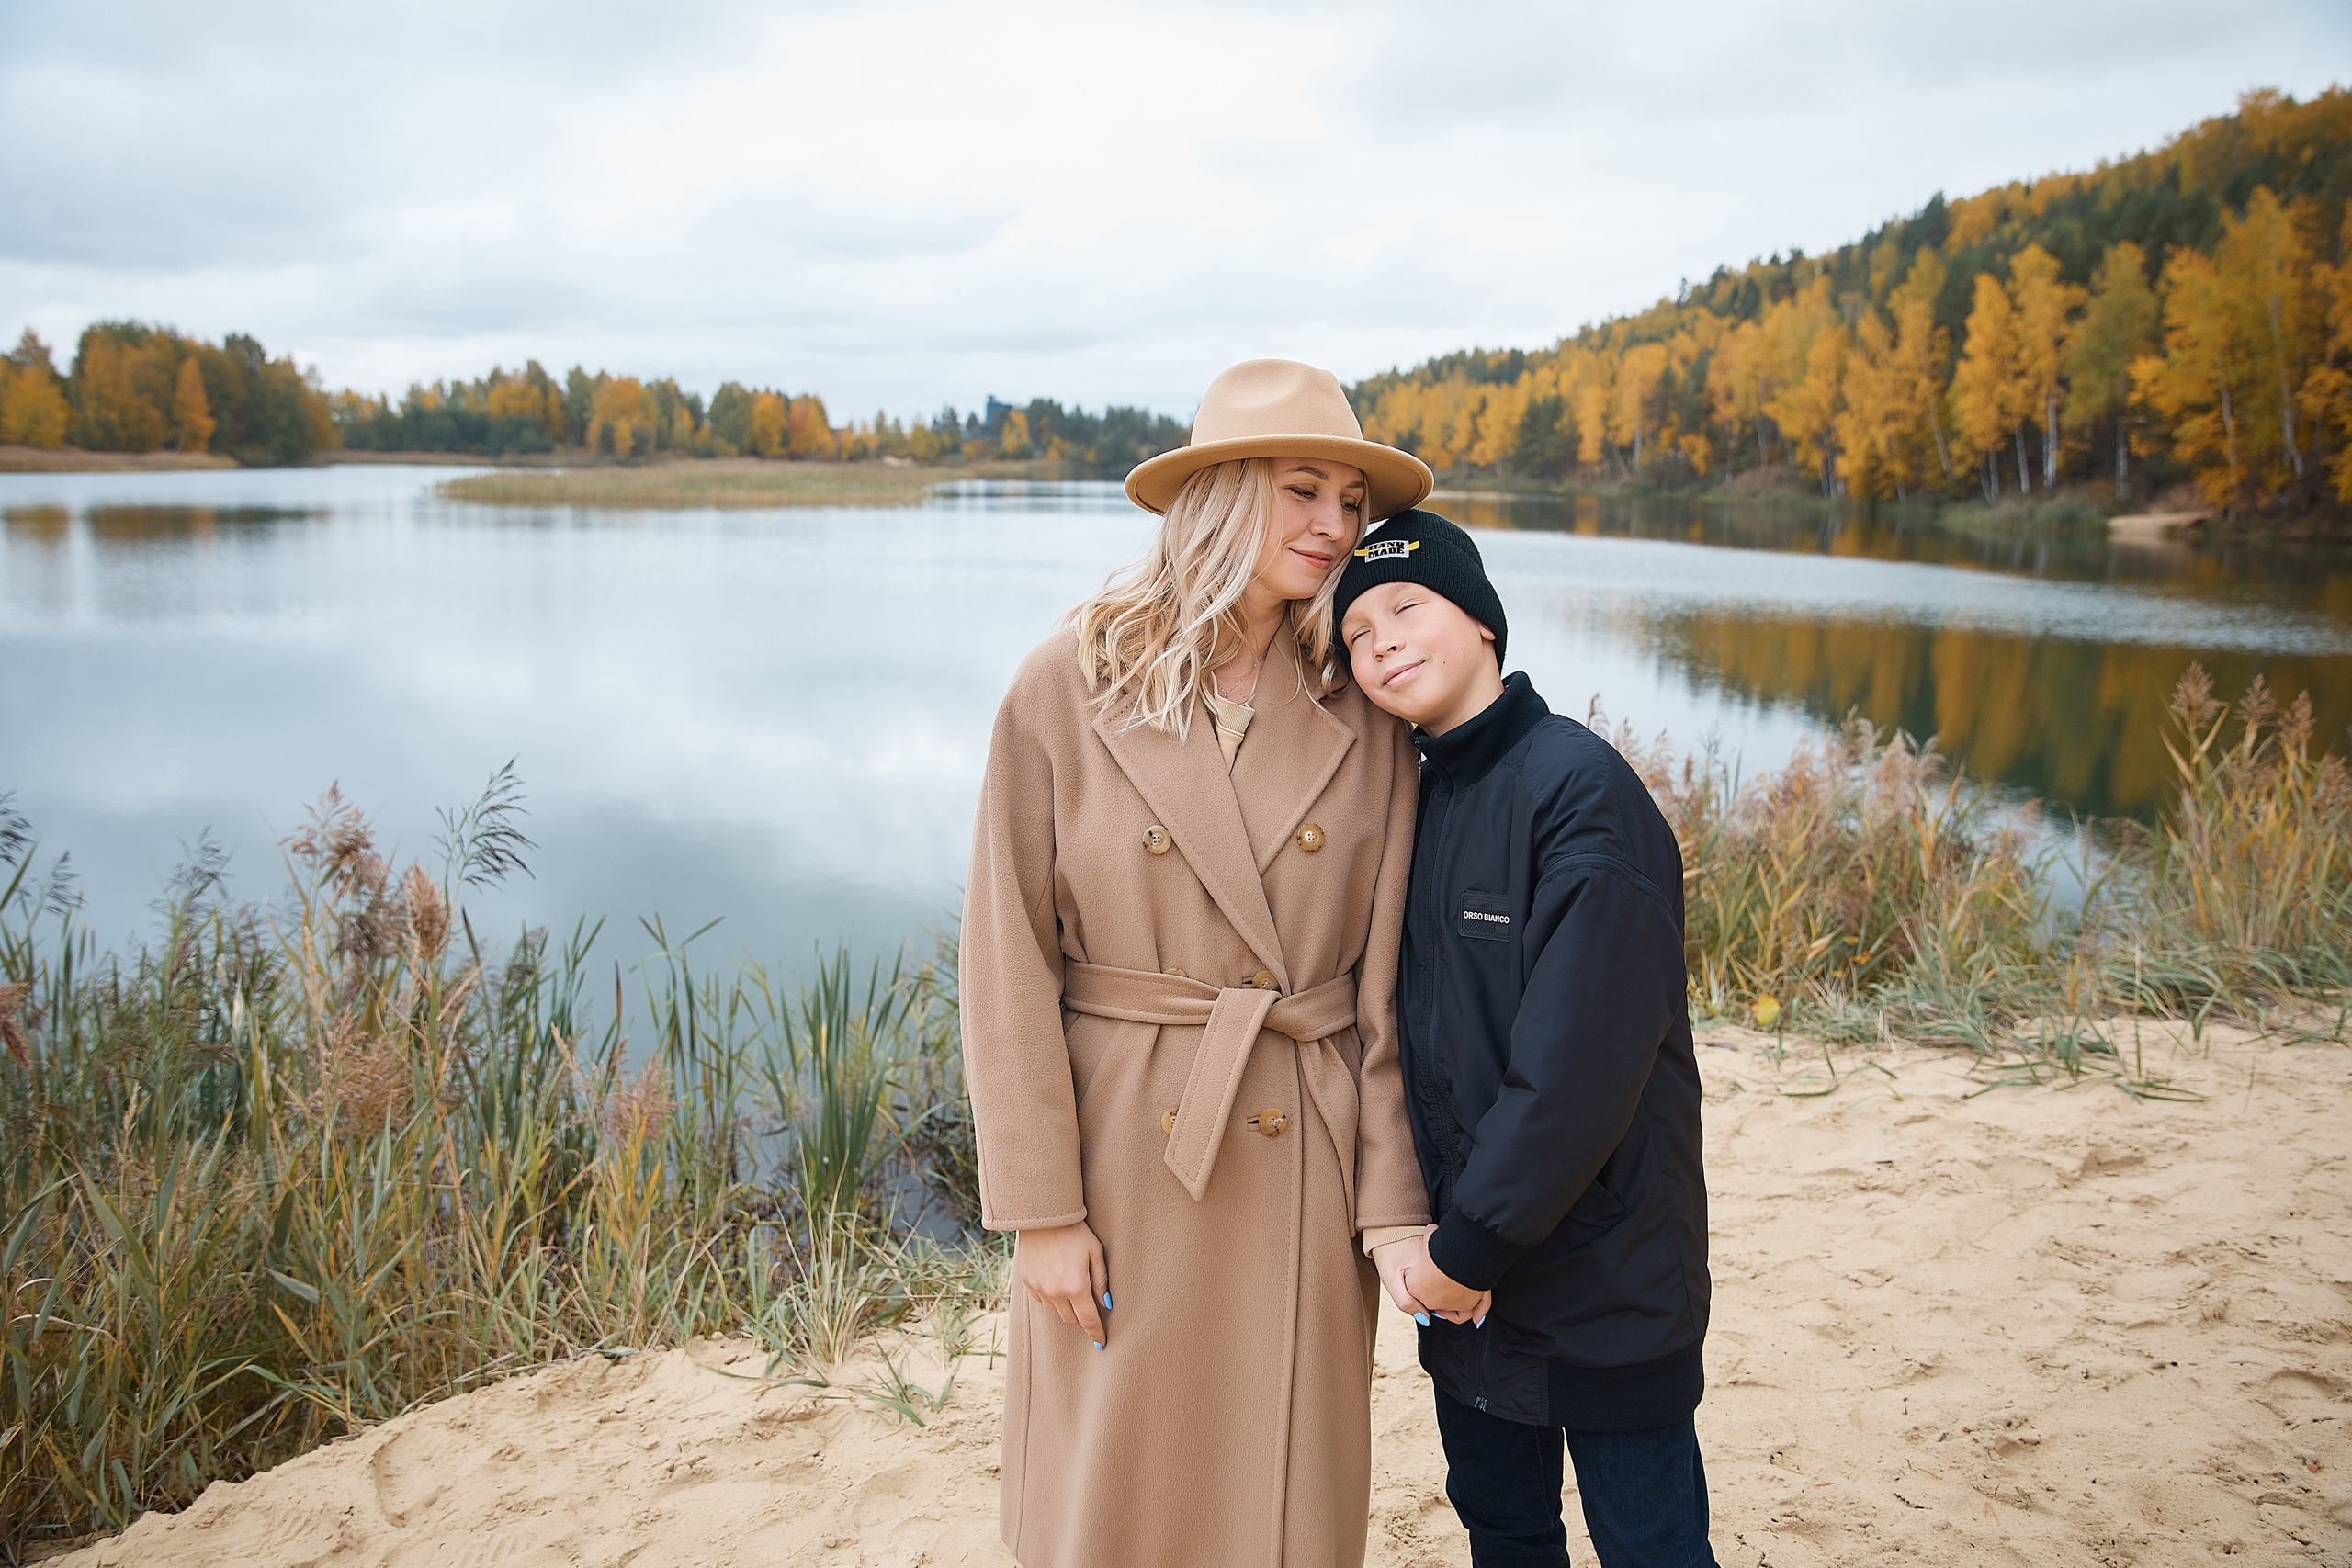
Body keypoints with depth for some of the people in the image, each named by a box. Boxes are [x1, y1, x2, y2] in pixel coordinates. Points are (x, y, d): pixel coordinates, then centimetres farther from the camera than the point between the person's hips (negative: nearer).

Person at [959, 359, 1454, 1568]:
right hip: (1123, 1155, -2)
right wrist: (1040, 1207, -8)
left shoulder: (1360, 717, -1)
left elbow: (1384, 982, 1)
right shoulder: (1066, 693, -8)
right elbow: (1008, 967, -7)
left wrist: (1394, 1200, -3)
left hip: (1304, 1163, 2)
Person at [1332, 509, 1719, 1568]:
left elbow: (1581, 1063, -23)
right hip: (1468, 1271, 7)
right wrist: (1440, 1234, 5)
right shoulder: (1421, 798, 6)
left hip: (1603, 1277, -7)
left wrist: (1473, 1243, -18)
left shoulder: (1581, 788, -19)